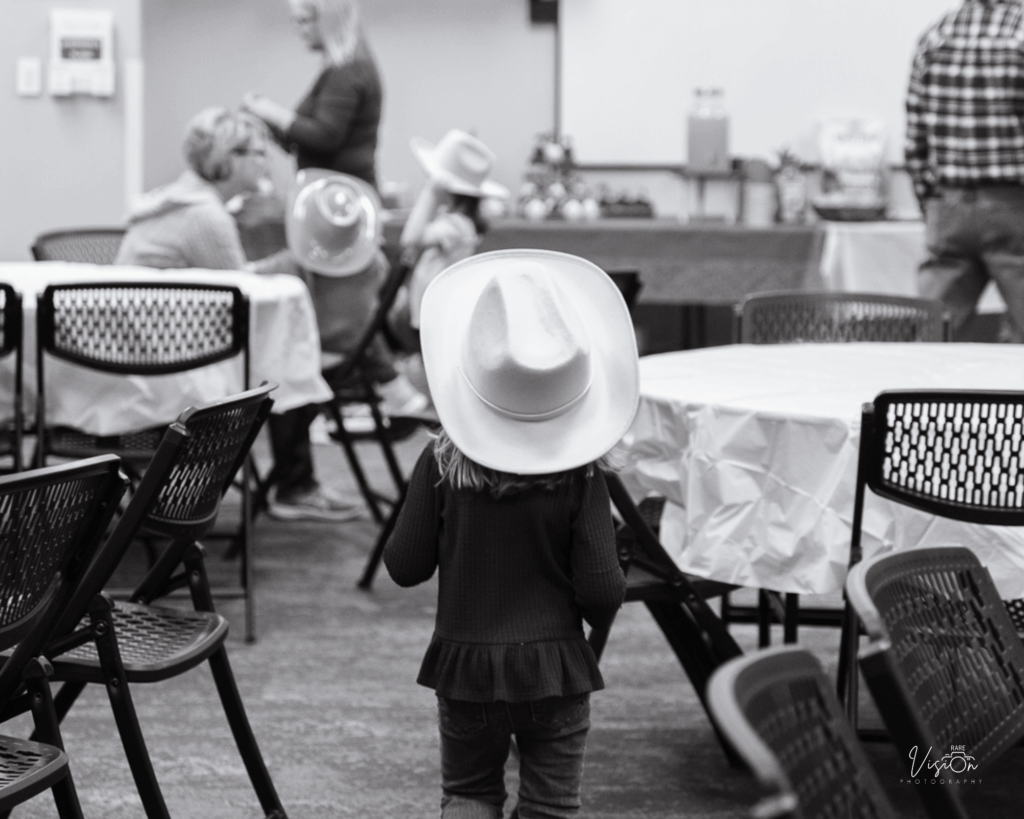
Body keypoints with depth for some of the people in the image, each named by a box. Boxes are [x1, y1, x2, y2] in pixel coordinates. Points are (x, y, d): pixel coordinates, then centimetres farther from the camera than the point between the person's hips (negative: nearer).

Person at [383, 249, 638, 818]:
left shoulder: (441, 465, -11)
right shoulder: (581, 476, -14)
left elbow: (405, 568, -5)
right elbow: (599, 589, -13)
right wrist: (602, 608, 10)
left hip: (464, 664, 1)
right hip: (555, 666, -1)